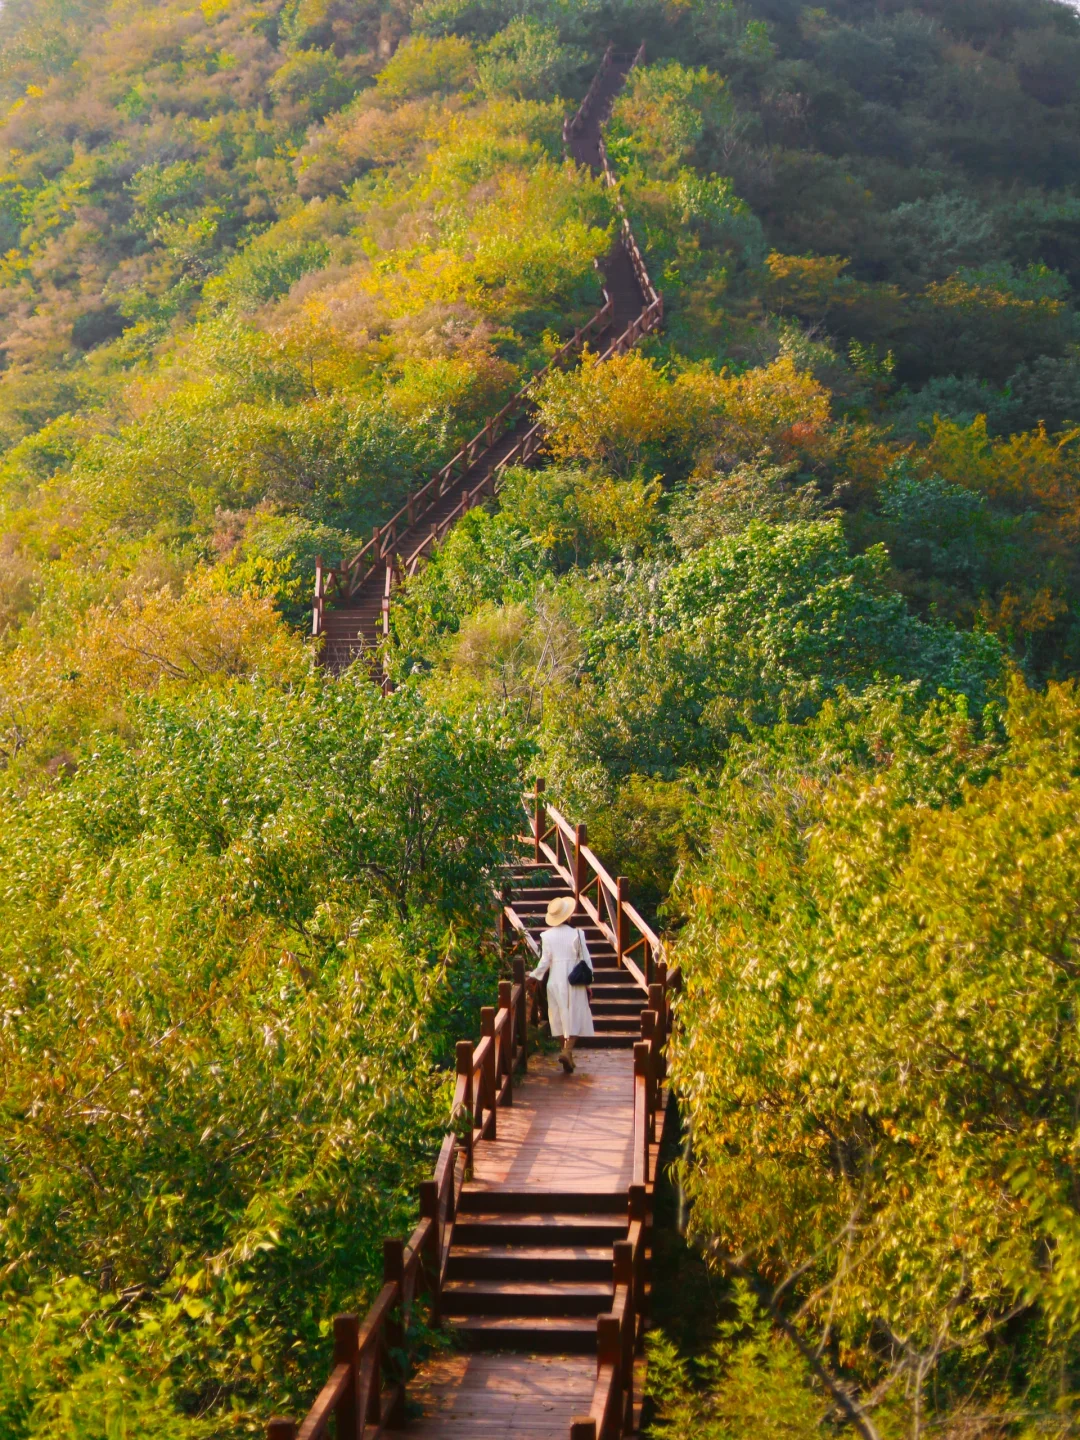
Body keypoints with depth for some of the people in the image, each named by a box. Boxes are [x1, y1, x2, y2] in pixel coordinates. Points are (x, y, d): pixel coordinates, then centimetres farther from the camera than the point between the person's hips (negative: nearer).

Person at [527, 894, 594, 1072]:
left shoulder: (547, 936, -5)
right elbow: (585, 959, -4)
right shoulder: (576, 934, -8)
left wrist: (535, 976, 12)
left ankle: (565, 1050, 18)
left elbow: (545, 960, -4)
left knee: (560, 1017, 13)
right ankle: (568, 1050, -15)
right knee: (575, 1017, 3)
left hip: (555, 981, 2)